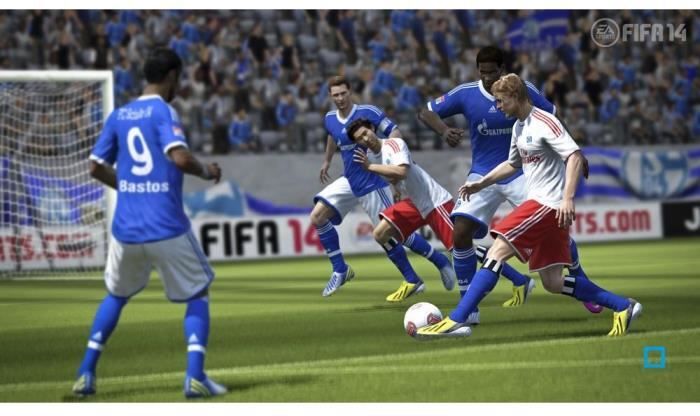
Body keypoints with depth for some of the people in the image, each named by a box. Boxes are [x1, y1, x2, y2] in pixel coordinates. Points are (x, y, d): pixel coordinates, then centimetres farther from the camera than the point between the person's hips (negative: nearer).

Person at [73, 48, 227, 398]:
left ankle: (85, 374, 18)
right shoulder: (163, 111, -6)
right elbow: (179, 157, -22)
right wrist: (206, 172, -3)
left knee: (116, 295, 25)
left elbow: (96, 167, 13)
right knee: (197, 293, 12)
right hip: (167, 230, -5)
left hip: (126, 229, 5)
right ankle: (195, 376, -2)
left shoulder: (118, 116, 10)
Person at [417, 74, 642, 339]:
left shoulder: (545, 123, -12)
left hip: (550, 205, -10)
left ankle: (456, 321, -19)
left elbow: (575, 157, -20)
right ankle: (624, 307, 15)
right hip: (539, 205, 10)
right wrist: (481, 184, 23)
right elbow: (513, 164, 31)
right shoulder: (519, 127, 16)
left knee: (496, 252, -16)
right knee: (554, 283, 8)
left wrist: (568, 198, -29)